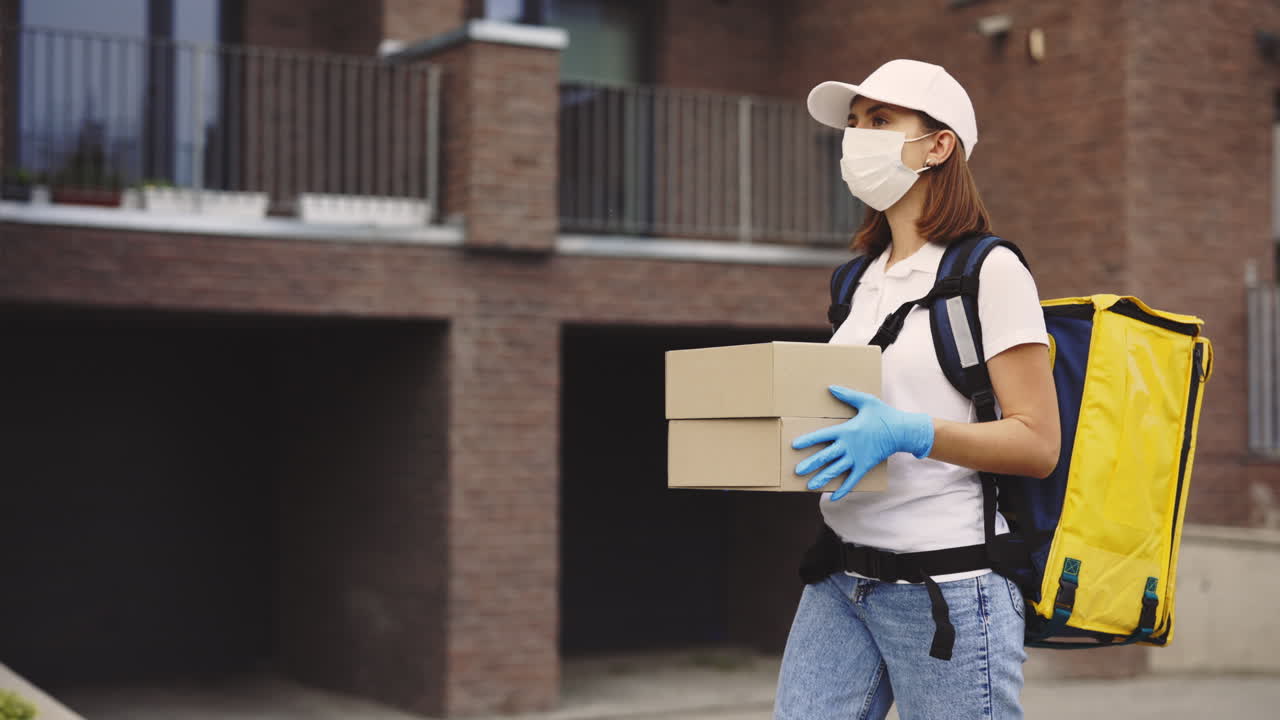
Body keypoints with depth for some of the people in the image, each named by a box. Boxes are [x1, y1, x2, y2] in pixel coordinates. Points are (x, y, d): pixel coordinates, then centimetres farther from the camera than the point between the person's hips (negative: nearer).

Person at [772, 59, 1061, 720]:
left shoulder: (989, 271, -6)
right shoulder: (862, 281, 16)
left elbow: (1038, 444, -11)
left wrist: (909, 433, -25)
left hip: (947, 587, -6)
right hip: (841, 581, 7)